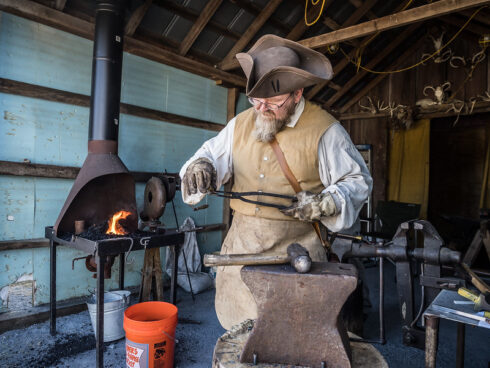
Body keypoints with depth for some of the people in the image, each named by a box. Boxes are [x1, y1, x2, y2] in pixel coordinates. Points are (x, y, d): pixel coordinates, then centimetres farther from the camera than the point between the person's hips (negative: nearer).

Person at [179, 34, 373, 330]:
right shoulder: (241, 124, 9)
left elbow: (358, 181, 1)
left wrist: (325, 203, -16)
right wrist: (200, 165, -8)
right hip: (242, 240, 4)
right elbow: (213, 154, 16)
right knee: (239, 331, 14)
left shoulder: (324, 130, -4)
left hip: (295, 247, -4)